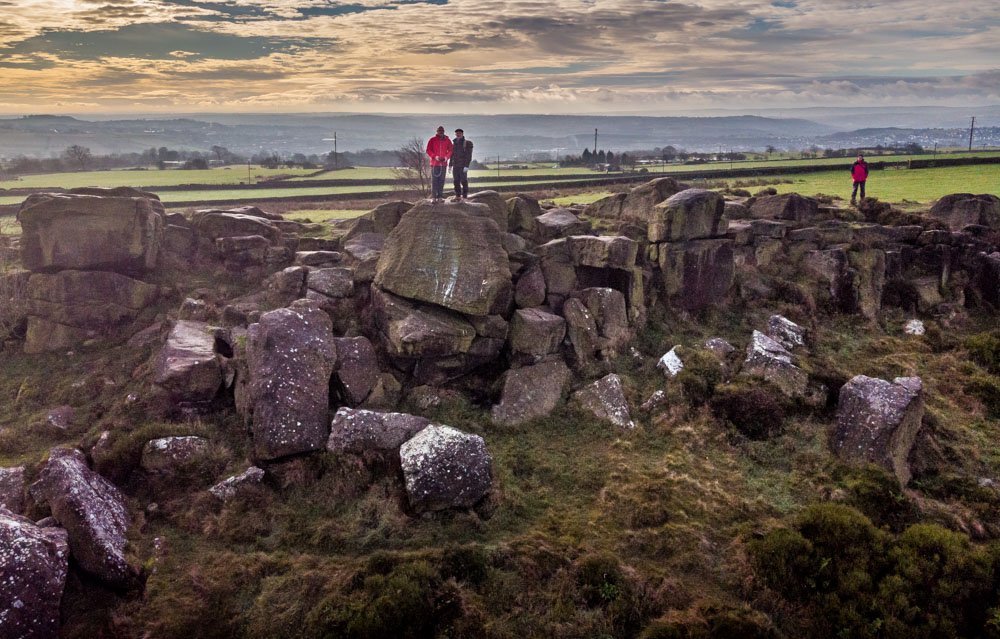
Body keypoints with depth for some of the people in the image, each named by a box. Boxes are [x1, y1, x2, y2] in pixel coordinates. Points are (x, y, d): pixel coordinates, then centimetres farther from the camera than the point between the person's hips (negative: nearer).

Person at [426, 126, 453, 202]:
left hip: (443, 164, 3)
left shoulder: (447, 141, 9)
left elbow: (450, 151, 11)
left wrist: (446, 157, -7)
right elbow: (428, 150, 0)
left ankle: (440, 196, 7)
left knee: (441, 180, 3)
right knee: (434, 180, -5)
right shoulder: (432, 140, 3)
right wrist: (435, 157, -13)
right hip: (434, 163, -2)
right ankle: (433, 197, -5)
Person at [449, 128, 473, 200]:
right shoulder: (454, 144, 15)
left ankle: (465, 196, -4)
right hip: (455, 166, 6)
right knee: (456, 181, 5)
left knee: (464, 181, -6)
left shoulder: (467, 143, -2)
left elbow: (469, 155, -9)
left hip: (463, 166, -6)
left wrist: (466, 166, -18)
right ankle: (458, 196, 9)